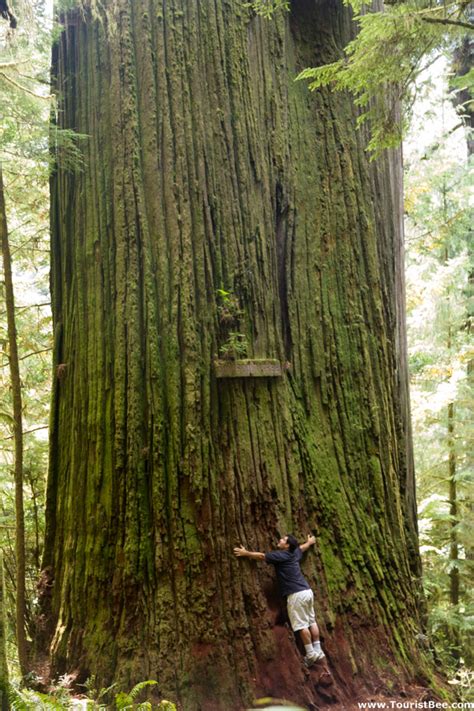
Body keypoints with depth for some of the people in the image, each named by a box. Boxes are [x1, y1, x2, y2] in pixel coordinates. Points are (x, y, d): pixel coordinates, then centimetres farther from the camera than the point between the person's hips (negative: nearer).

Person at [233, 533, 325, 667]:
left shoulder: (281, 555, -9)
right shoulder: (294, 553, 14)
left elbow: (261, 556, -6)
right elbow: (302, 547, 36)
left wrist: (245, 553, 3)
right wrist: (310, 542, 57)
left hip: (296, 594, -9)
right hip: (307, 591, 9)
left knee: (301, 625, -3)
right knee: (311, 621, 12)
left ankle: (311, 653, 0)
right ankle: (318, 650, 17)